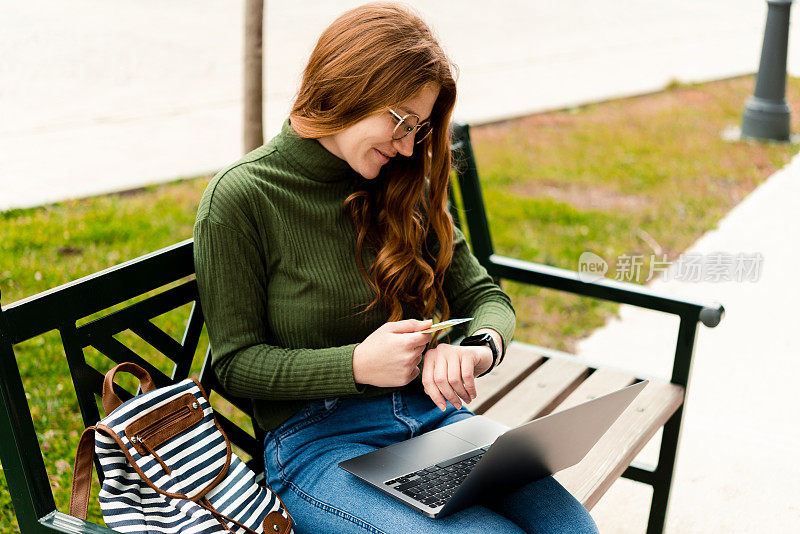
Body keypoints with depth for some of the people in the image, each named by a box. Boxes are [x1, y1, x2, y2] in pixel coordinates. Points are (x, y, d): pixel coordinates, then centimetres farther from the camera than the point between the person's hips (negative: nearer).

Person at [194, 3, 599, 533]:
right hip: (317, 441, -5)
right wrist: (357, 365, -21)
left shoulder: (404, 185, 7)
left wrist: (478, 344, -15)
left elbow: (486, 298, 9)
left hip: (430, 412, 5)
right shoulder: (240, 199, -10)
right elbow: (236, 362, -6)